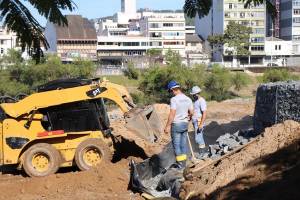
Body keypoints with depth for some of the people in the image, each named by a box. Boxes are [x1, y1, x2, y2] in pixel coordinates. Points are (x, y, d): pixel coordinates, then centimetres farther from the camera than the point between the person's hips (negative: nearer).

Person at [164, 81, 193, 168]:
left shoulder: (174, 99, -16)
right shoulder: (188, 99, 5)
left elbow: (172, 114, -19)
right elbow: (191, 112, 12)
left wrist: (167, 126, -14)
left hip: (176, 124, -6)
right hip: (185, 124, 6)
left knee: (176, 144, 1)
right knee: (183, 144, 13)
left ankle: (180, 163, 2)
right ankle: (184, 163, 18)